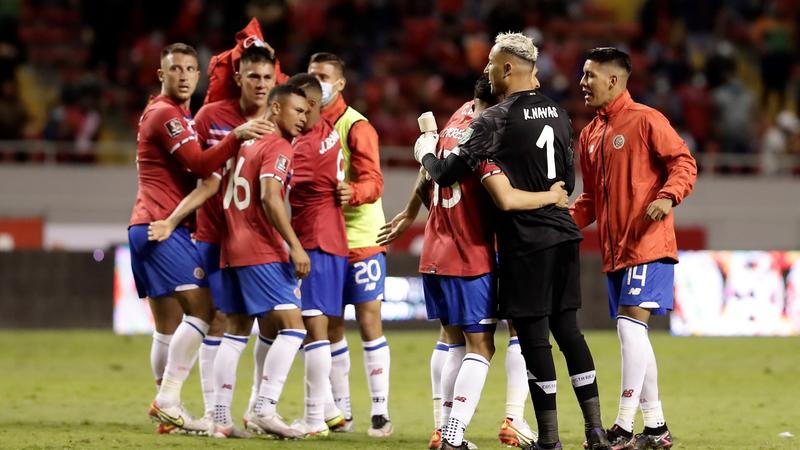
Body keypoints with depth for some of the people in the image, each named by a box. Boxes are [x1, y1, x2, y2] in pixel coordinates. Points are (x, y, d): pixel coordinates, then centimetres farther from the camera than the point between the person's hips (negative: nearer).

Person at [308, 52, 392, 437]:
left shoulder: (355, 126, -11)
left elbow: (373, 182, -18)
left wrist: (352, 192, -38)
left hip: (360, 239, -6)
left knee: (369, 321, -5)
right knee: (330, 327, 8)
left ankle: (380, 411, -3)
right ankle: (341, 412, 15)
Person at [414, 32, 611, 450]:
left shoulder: (495, 120, -13)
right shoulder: (557, 113, 9)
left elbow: (446, 173, -10)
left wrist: (425, 152, 10)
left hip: (526, 241, -7)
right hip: (563, 234, 7)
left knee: (533, 335, -1)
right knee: (567, 328, 13)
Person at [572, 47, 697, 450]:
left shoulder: (645, 120, -7)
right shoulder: (590, 135, 16)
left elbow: (683, 162, -11)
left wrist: (668, 196, -28)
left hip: (647, 245, -8)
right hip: (614, 250, 8)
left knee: (631, 325, -15)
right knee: (632, 334, 9)